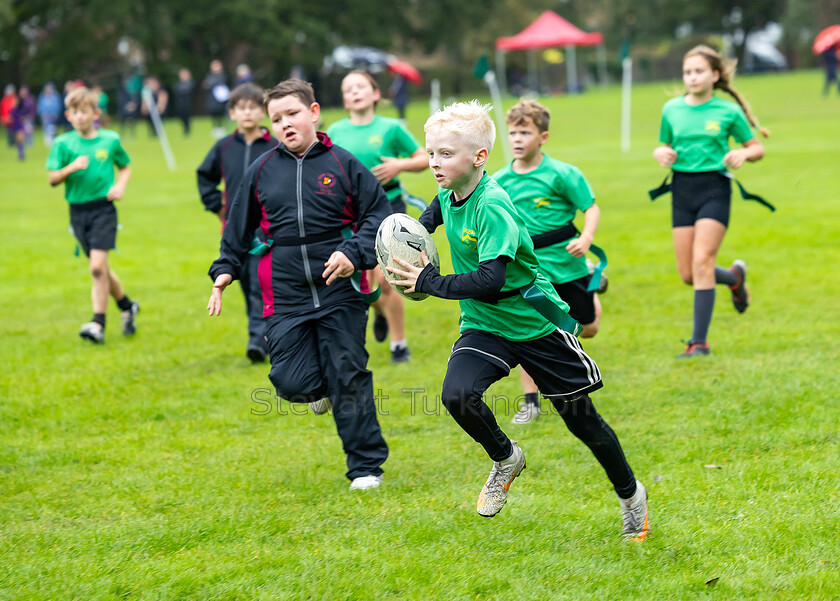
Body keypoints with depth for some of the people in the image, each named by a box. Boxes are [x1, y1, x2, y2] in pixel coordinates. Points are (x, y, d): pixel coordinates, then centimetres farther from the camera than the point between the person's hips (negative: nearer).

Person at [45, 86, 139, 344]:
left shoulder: (110, 140, 2)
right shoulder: (62, 143, 1)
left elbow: (125, 166, 18)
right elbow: (53, 179, -4)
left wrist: (120, 186, -1)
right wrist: (71, 167, -20)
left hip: (103, 208, -2)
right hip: (78, 211, 3)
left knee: (98, 266, -16)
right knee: (101, 269, 10)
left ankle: (98, 323, -13)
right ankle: (127, 307, 32)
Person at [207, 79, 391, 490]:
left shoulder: (342, 164, 0)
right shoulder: (262, 171, 8)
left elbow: (378, 213, 1)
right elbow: (239, 226, 20)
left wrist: (354, 253, -13)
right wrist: (224, 272, 14)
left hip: (339, 291, -2)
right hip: (285, 297, 2)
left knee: (348, 376, -1)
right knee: (292, 383, -8)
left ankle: (366, 465, 11)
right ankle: (322, 387, 30)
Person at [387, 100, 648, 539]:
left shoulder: (491, 206, -27)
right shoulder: (449, 195, -3)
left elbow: (490, 281, -35)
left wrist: (429, 283, -27)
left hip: (536, 323, -6)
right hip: (484, 327, 6)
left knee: (581, 419, 5)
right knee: (456, 394, -22)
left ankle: (630, 494, 29)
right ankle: (505, 459, 6)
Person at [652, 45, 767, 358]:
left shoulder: (728, 112, -1)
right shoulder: (672, 109, 8)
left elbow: (757, 148, 7)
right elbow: (665, 146, 18)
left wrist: (743, 153, -15)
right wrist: (661, 154, -5)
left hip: (714, 187, -4)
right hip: (682, 188, 4)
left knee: (702, 261, -17)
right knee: (687, 273, 2)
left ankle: (699, 341, -12)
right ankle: (734, 276, 36)